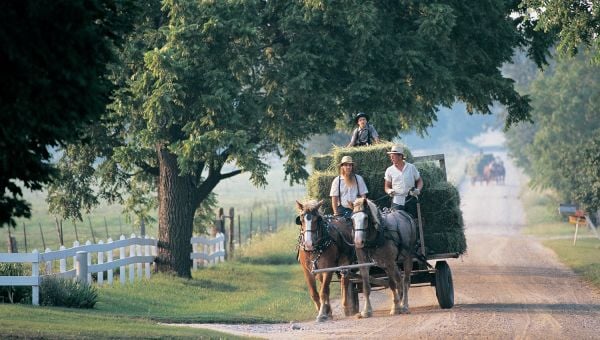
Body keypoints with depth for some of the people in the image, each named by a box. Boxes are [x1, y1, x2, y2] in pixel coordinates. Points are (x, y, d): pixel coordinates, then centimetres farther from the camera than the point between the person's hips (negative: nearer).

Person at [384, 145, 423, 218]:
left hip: (410, 201, 1)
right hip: (397, 202, -1)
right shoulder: (390, 170, 6)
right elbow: (387, 187, 10)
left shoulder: (411, 167, 5)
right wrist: (389, 191, -13)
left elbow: (419, 181, 13)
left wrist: (418, 189, -8)